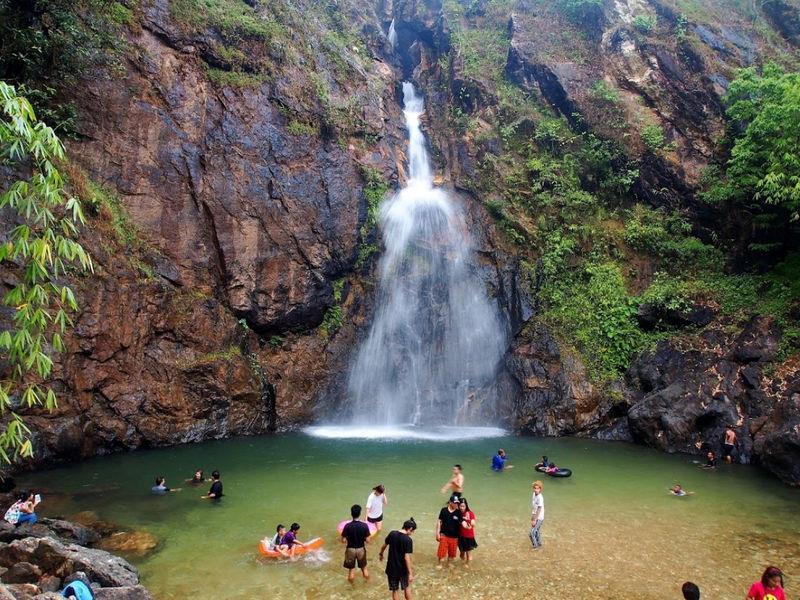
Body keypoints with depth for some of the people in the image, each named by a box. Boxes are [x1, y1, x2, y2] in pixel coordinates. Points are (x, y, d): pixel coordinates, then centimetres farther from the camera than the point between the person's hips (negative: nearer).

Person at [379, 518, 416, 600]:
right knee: (406, 587, 22)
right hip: (403, 569, -3)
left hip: (391, 568, 3)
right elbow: (407, 557, -23)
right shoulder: (408, 540, -21)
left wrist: (381, 554, 30)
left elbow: (384, 546, 10)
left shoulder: (392, 534, -5)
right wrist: (410, 573, -19)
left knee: (395, 590, 16)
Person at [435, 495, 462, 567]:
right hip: (444, 535, -1)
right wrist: (437, 533, -4)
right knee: (442, 550, 0)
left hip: (454, 536, 1)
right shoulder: (444, 510, -8)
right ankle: (440, 564, 22)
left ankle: (449, 563, 38)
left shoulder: (458, 512, -7)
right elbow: (439, 521, -1)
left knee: (452, 551, 13)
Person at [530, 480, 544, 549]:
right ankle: (539, 544, 38)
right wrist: (532, 515, 17)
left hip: (539, 518, -8)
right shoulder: (534, 494, 0)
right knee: (537, 531, 22)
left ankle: (536, 546, 9)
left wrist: (535, 520, -21)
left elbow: (539, 510, -23)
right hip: (535, 516, 8)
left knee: (532, 533, -7)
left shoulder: (540, 498, -25)